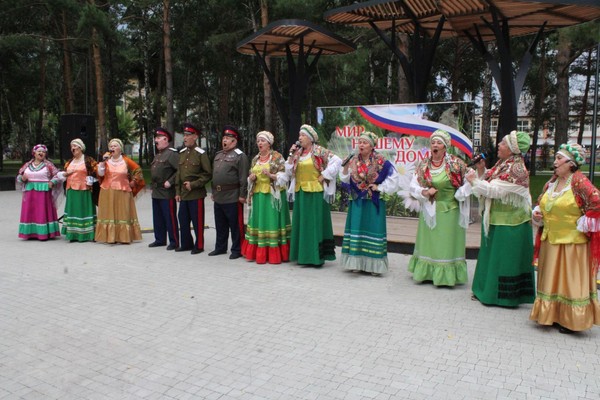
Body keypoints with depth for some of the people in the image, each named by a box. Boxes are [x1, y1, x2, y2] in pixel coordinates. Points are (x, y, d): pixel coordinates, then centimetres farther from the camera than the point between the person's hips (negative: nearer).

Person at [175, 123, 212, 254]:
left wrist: (193, 184, -15)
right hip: (183, 194, 6)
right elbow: (178, 173, 14)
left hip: (196, 194, -6)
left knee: (197, 221, 1)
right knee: (183, 219, 12)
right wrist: (178, 192, 10)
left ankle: (199, 246, 12)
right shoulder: (182, 153, 11)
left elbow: (208, 174, -8)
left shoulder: (201, 154, -7)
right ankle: (186, 244, 25)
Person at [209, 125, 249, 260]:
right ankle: (220, 247, 28)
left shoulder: (240, 156, -8)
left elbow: (243, 178, -13)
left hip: (232, 198, -8)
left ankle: (237, 250, 10)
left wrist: (242, 195, -16)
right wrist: (213, 192, 19)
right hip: (218, 197, 8)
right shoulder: (218, 155, 17)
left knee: (235, 225, 1)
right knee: (220, 225, 16)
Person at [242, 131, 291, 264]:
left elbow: (283, 177, -9)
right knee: (258, 222, 6)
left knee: (271, 222, -5)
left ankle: (274, 254, 2)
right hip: (258, 195, 6)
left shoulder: (277, 157, -3)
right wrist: (251, 178, -2)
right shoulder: (255, 159, 14)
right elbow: (250, 177, 20)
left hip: (273, 195, -6)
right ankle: (256, 253, 13)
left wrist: (270, 175, -23)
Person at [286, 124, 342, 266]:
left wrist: (323, 176, -11)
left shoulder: (320, 151, -4)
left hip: (315, 192, -6)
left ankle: (316, 256, 1)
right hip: (300, 193, 6)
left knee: (315, 223, -4)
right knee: (301, 223, 8)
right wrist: (291, 155, 1)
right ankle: (303, 255, 15)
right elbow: (289, 171, 11)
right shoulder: (297, 153, 13)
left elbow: (337, 162, -12)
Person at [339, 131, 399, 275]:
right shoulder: (353, 161, 5)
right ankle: (357, 263, 13)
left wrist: (380, 187, -9)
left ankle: (374, 264, 7)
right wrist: (346, 167, -12)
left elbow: (393, 178, -3)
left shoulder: (381, 162, -6)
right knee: (356, 229, 4)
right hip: (357, 202, 4)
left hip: (374, 203, -3)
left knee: (373, 230, -1)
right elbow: (345, 180, 2)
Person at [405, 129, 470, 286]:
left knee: (447, 243, 2)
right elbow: (413, 186, 4)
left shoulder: (455, 164, -7)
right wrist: (425, 192, -13)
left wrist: (458, 195, -11)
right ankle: (427, 273, 22)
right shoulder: (423, 165, 3)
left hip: (449, 211, -3)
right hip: (429, 211, 4)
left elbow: (467, 183, -5)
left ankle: (446, 276, 11)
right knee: (428, 242, 11)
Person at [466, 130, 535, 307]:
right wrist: (481, 170, -2)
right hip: (495, 219, 9)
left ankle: (504, 295, 12)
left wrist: (474, 180, -14)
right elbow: (489, 182, 13)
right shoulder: (502, 164, 9)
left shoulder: (517, 168, -19)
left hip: (508, 223, -9)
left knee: (504, 258, 0)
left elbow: (495, 190, -23)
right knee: (492, 256, 16)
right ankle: (487, 289, 28)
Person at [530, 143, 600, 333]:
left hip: (572, 242, -7)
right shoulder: (552, 182, 8)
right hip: (550, 240, 7)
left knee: (570, 280, 3)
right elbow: (541, 202, 22)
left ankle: (571, 321, 15)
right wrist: (537, 213, 2)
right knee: (551, 279, 13)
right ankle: (553, 315, 26)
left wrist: (582, 223, -14)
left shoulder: (579, 181, -14)